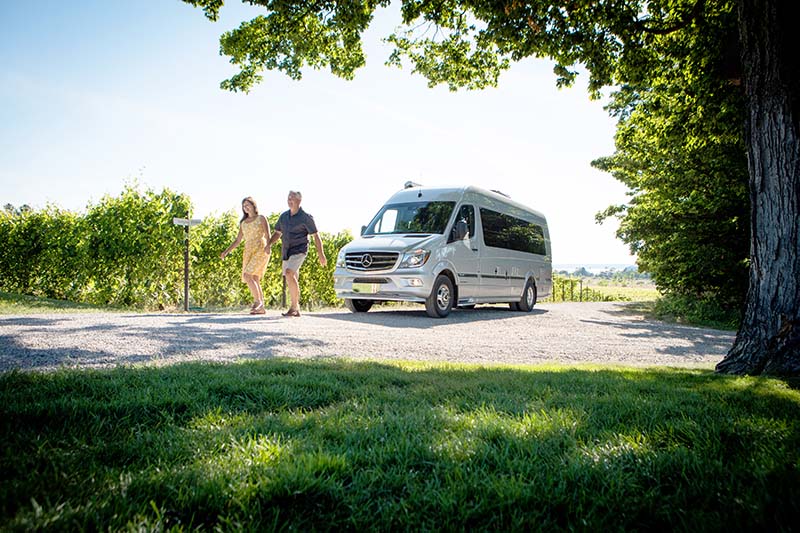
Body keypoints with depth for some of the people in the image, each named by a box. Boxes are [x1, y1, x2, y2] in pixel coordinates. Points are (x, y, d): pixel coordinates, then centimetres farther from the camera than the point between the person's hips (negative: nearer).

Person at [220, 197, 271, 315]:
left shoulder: (261, 218, 4)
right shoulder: (243, 223, 19)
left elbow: (268, 235, -7)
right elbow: (237, 240, 18)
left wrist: (268, 246, -28)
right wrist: (226, 252, 6)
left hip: (260, 250, -6)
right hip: (248, 252, 6)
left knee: (247, 275, -21)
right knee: (254, 280, 0)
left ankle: (257, 301, -14)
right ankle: (261, 308, 4)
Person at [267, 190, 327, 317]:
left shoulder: (306, 217, -6)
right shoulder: (284, 216, 10)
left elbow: (316, 236, -4)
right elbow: (277, 233, 19)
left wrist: (321, 254, -8)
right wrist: (269, 244, 1)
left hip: (299, 251, -7)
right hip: (286, 253, 7)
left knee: (289, 274, -25)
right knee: (292, 280, 9)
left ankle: (294, 305, -19)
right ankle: (296, 310, 18)